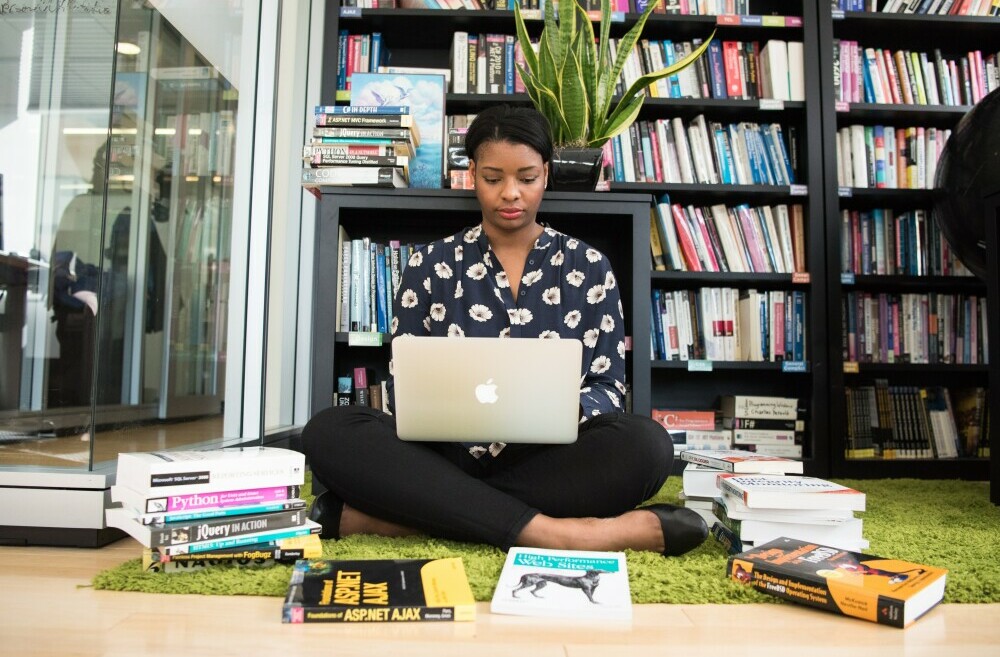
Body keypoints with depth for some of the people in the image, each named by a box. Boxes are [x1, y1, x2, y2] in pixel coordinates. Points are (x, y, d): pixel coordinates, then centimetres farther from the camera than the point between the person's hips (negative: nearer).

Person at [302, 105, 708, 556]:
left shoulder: (588, 267, 9)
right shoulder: (430, 265, 9)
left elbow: (609, 389, 6)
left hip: (550, 462, 1)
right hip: (447, 457, 0)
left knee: (646, 443, -31)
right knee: (329, 432, -25)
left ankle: (381, 516, -29)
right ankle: (546, 532, -32)